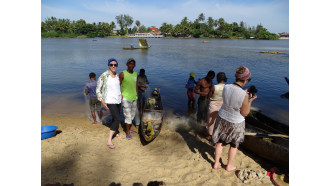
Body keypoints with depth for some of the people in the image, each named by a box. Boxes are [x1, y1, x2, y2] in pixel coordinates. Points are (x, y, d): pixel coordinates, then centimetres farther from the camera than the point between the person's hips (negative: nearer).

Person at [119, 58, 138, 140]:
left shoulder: (135, 74, 8)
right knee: (128, 116, -3)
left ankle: (129, 129, 30)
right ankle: (127, 132, 12)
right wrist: (120, 95, -13)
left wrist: (137, 99, 14)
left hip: (134, 98, 6)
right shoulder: (122, 74, -9)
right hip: (126, 98, -6)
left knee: (132, 116, 14)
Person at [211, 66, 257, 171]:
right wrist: (250, 100, -6)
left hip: (222, 118, 4)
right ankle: (229, 166, 41)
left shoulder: (226, 87, -16)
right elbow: (244, 113, -17)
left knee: (220, 142, 22)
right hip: (235, 123, -4)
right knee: (234, 145, 23)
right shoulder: (243, 95, -31)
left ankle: (216, 163, 40)